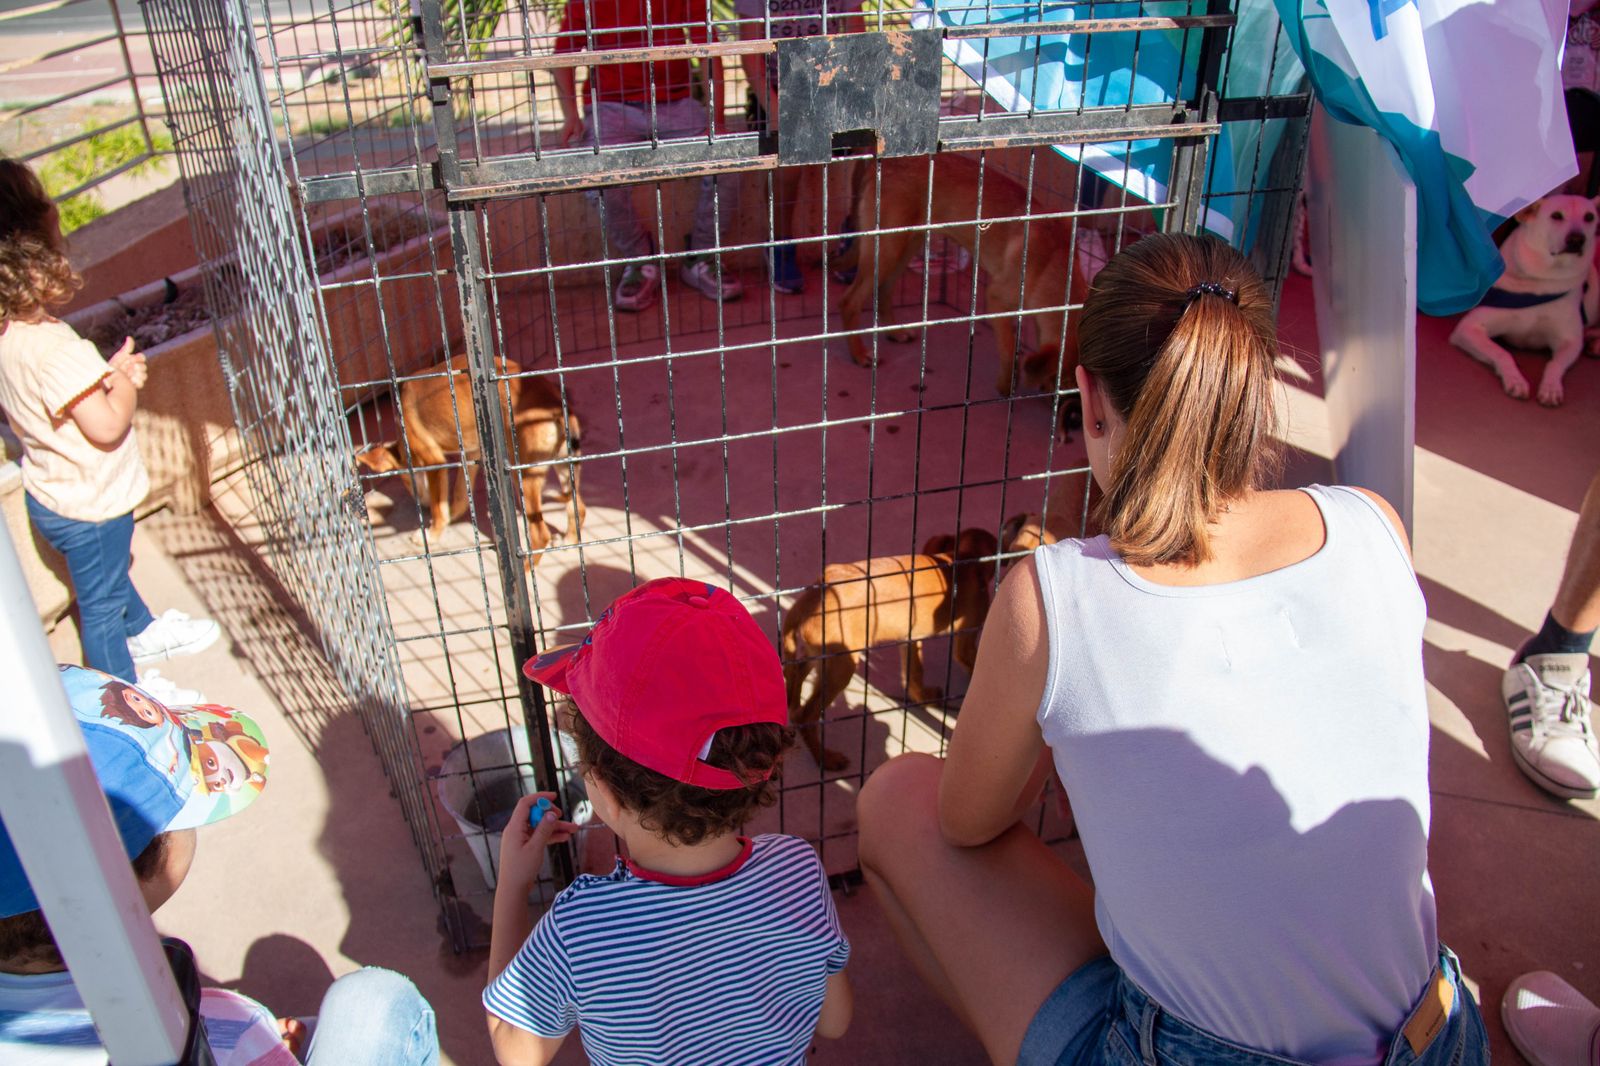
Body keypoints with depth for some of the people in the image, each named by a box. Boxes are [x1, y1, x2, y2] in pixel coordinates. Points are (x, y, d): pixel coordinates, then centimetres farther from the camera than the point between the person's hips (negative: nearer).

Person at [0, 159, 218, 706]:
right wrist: (127, 378, -16)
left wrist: (109, 371, -4)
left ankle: (143, 632, 56)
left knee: (111, 573, 32)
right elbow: (106, 426, -32)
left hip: (49, 492, 9)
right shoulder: (54, 348, -34)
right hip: (87, 503, -9)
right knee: (100, 601, 12)